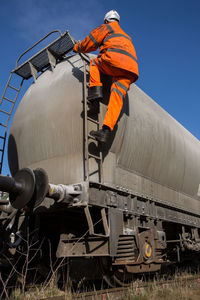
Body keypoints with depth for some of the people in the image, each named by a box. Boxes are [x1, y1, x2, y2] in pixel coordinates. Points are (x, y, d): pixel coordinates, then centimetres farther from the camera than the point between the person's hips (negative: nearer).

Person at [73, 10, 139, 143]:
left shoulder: (106, 28, 20)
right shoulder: (126, 36, 41)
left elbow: (90, 43, 15)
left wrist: (77, 47, 34)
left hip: (115, 59, -5)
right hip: (131, 69, 6)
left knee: (94, 63, 22)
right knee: (117, 96, -8)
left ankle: (96, 89, -3)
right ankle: (106, 130, -24)